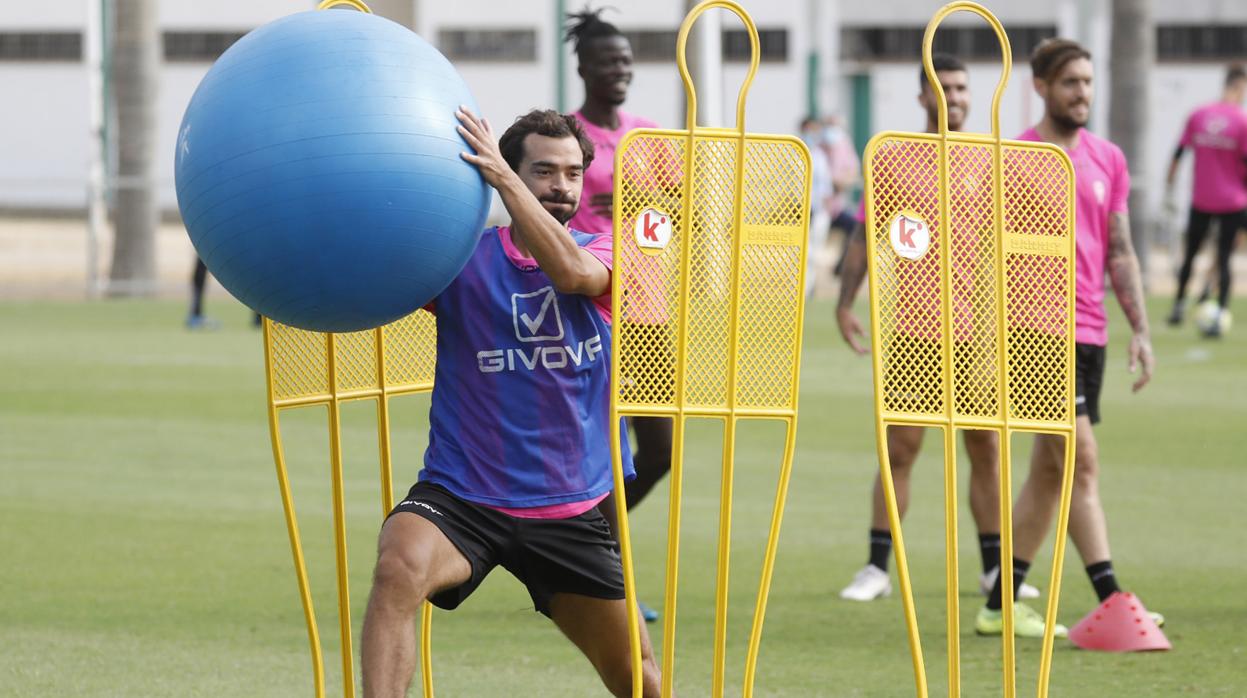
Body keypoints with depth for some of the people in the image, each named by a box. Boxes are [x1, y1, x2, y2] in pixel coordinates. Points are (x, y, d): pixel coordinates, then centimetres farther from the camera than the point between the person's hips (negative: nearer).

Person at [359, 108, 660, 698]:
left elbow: (570, 270, -21)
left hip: (568, 510, 2)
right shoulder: (463, 256, -1)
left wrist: (502, 177, -29)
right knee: (398, 568, -35)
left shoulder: (603, 255, 3)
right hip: (459, 495, -2)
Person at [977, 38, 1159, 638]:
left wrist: (1139, 329, 7)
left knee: (1049, 472, 9)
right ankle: (1110, 600, -19)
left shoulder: (1108, 160, 12)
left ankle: (1001, 606, 18)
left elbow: (1120, 252, 15)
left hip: (1088, 334, 6)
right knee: (1081, 460, -15)